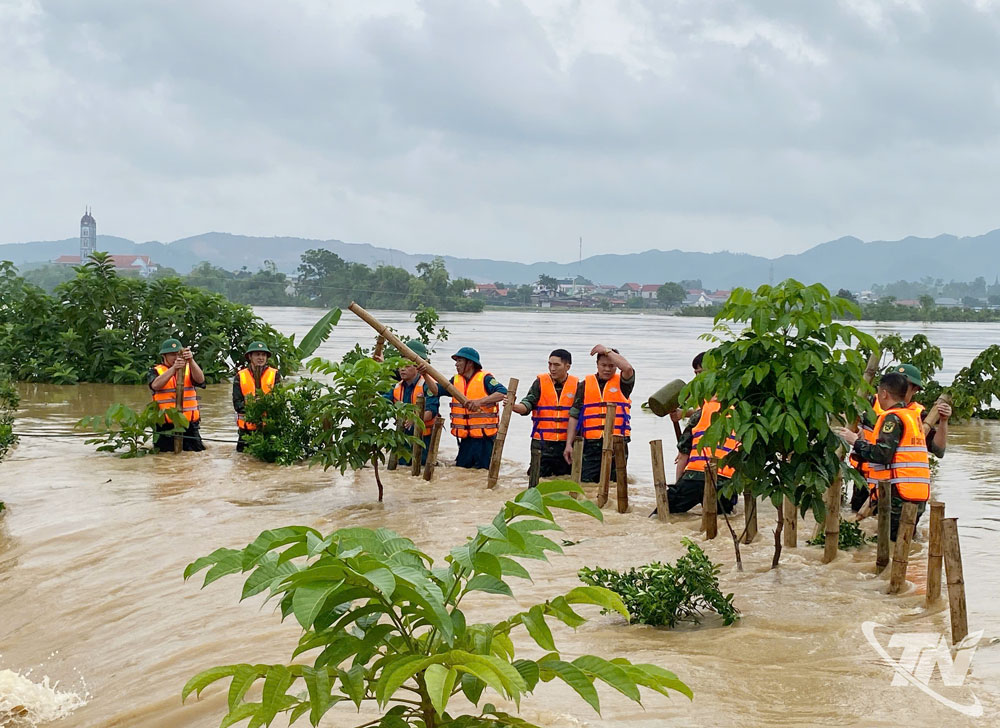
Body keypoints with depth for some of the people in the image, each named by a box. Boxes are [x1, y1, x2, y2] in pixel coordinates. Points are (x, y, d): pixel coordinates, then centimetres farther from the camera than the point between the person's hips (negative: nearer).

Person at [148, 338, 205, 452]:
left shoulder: (188, 369, 10)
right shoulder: (155, 372, 5)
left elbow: (200, 380, -11)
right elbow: (156, 385, -17)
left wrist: (191, 361, -28)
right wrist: (174, 368, -29)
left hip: (190, 426, 1)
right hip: (165, 428, -1)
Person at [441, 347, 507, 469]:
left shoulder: (484, 378, -7)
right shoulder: (456, 380, 12)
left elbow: (503, 393, -21)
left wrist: (480, 401, -31)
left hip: (484, 437, -6)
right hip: (466, 438, 6)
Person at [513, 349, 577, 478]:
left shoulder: (576, 385, 3)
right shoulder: (540, 382, 2)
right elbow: (528, 404, -8)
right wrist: (513, 406, -30)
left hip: (566, 442, 1)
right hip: (542, 442, -1)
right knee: (538, 477, 2)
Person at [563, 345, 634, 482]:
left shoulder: (621, 383, 9)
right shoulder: (586, 385, 13)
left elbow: (627, 368, -15)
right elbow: (574, 416, 11)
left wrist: (607, 350, -6)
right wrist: (569, 444, 3)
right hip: (591, 445, 1)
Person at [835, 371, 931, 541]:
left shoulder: (893, 418, -7)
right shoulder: (914, 416, 20)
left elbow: (882, 455, -17)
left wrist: (855, 441, -5)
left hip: (899, 495, -9)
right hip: (919, 496, 9)